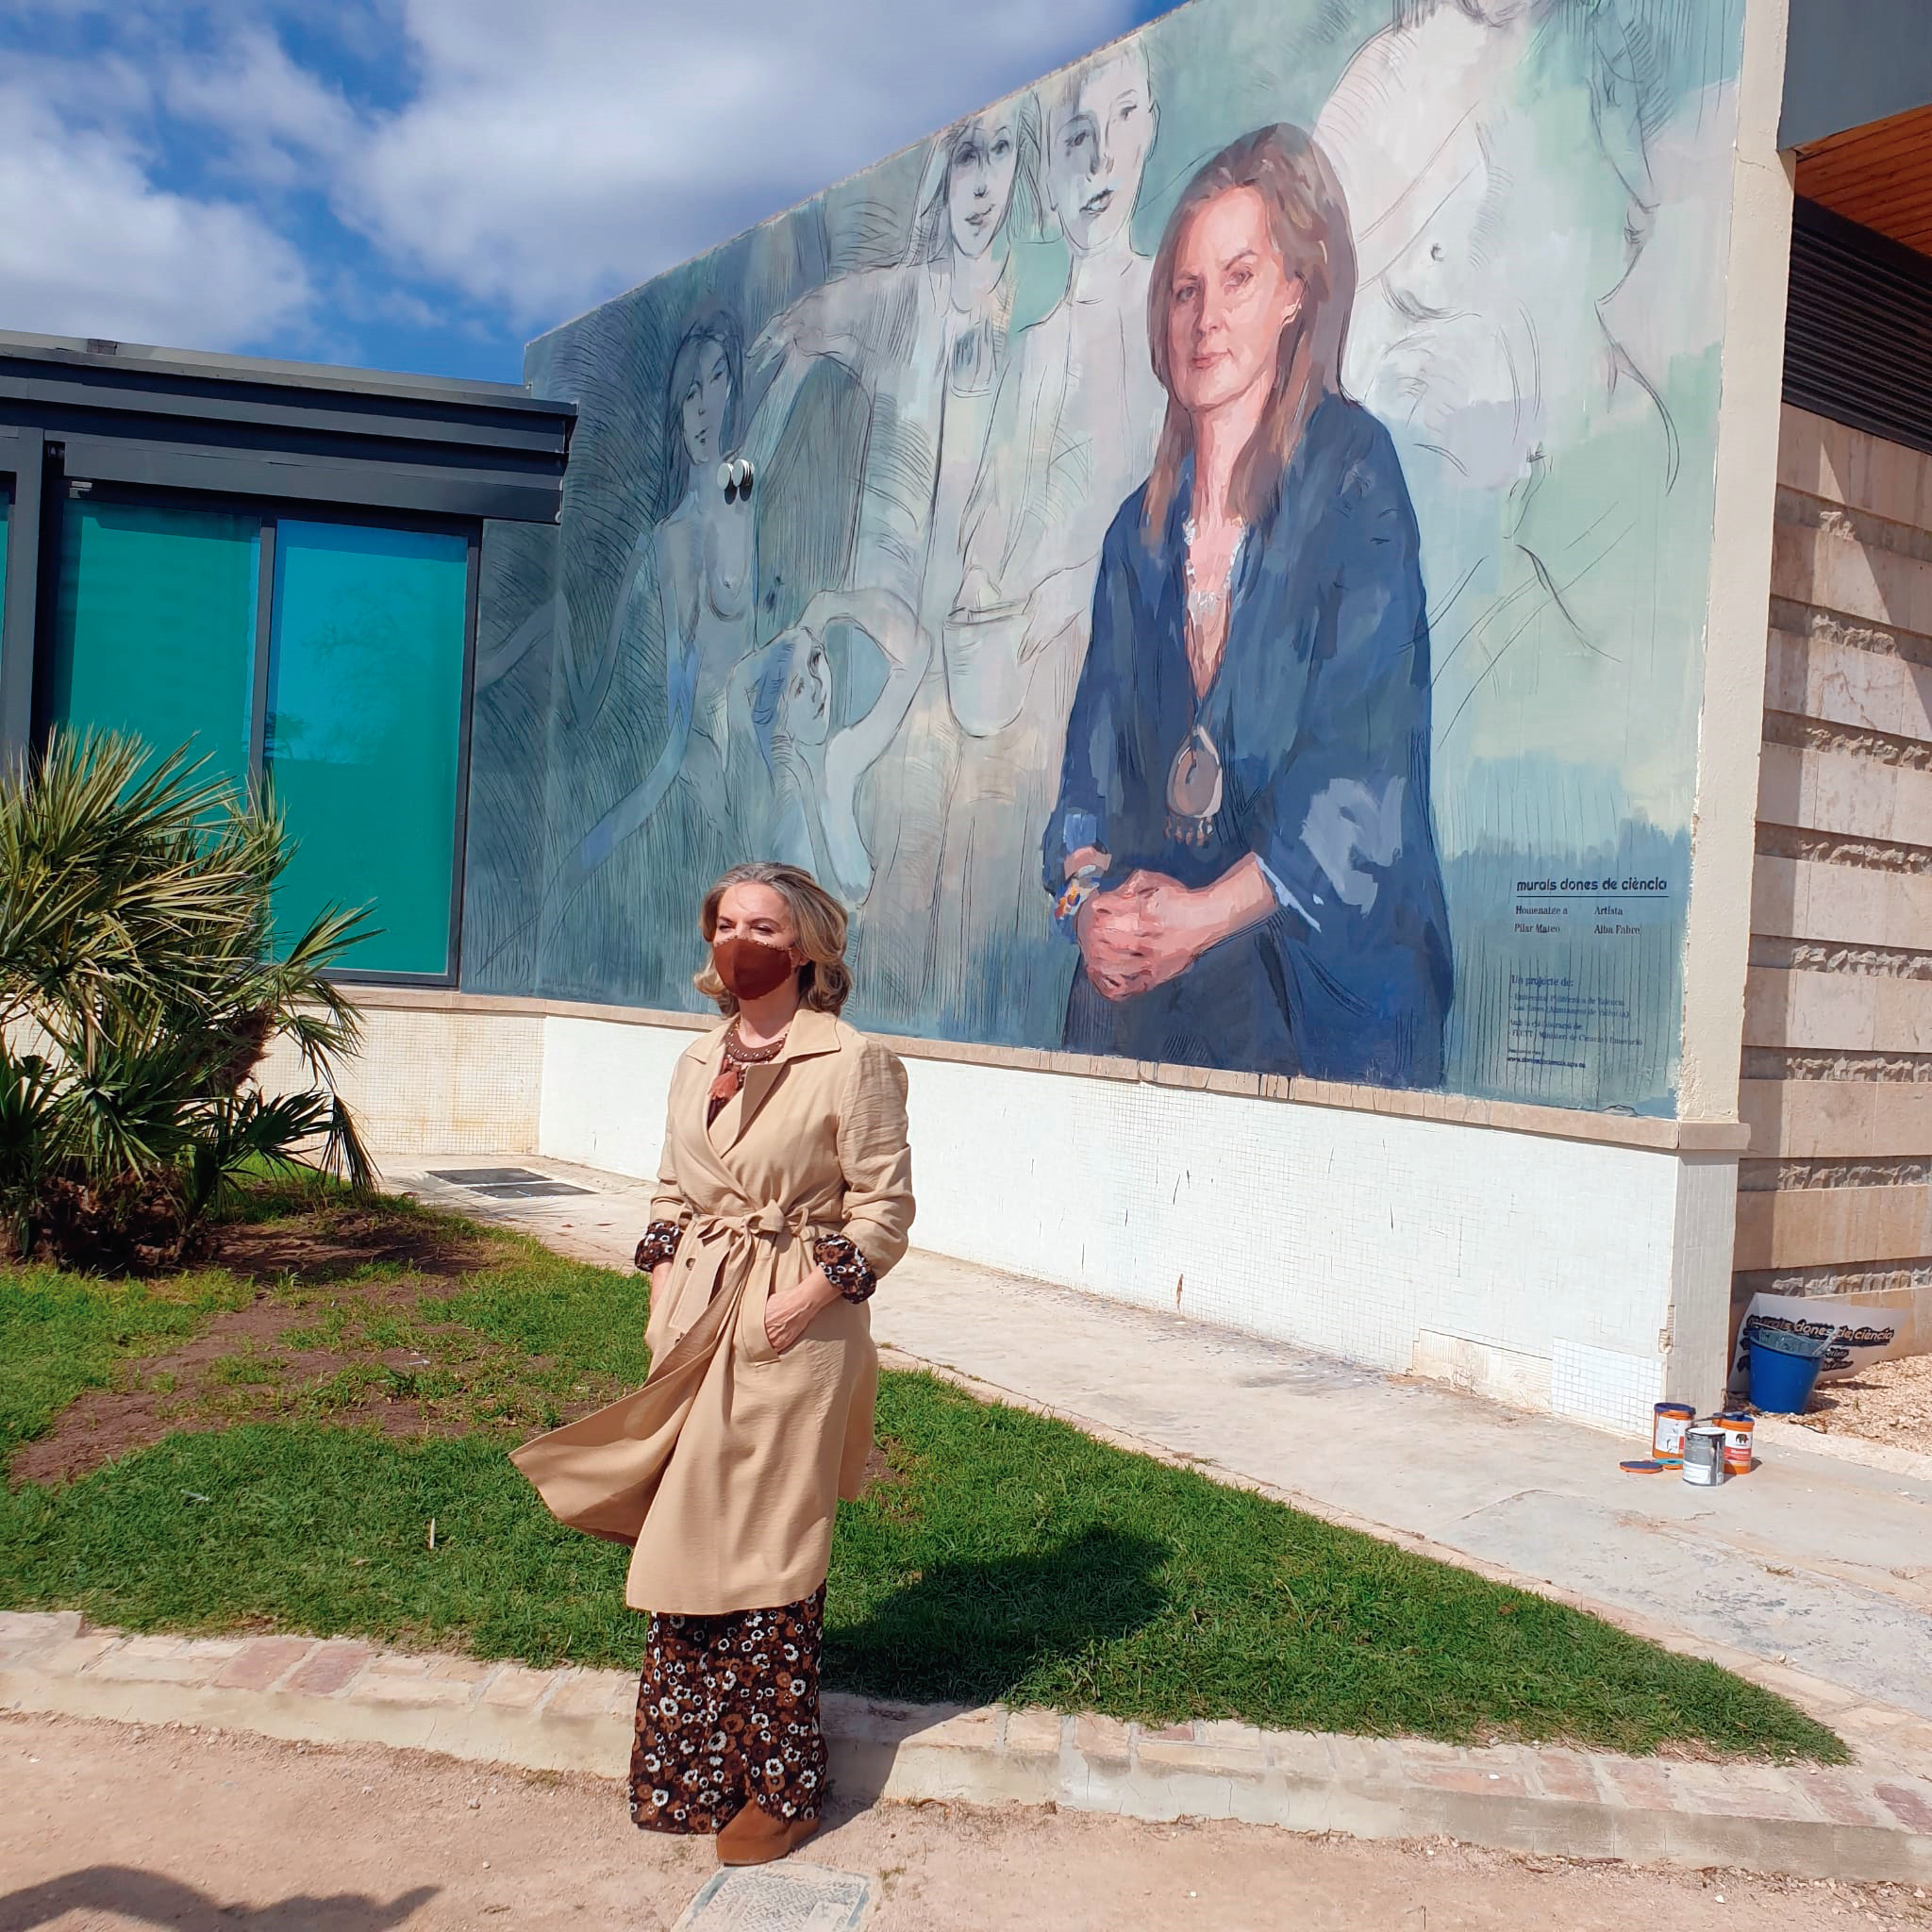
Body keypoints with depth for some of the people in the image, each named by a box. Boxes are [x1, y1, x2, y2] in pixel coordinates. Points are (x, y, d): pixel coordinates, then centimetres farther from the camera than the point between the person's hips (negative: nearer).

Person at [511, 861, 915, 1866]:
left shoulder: (852, 1063, -8)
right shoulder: (697, 1063, 12)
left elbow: (883, 1208, -9)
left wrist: (802, 1301, -17)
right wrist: (663, 1301, 4)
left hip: (793, 1338, -6)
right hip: (694, 1331, 6)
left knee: (765, 1558, 1)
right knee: (682, 1548, 10)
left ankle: (781, 1784, 18)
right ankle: (685, 1774, 27)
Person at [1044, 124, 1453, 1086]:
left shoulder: (1350, 472, 1)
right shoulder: (1142, 527, 17)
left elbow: (1367, 747, -9)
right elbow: (1095, 746, 13)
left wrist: (1211, 913, -16)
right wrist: (1085, 892, -7)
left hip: (1311, 963, -4)